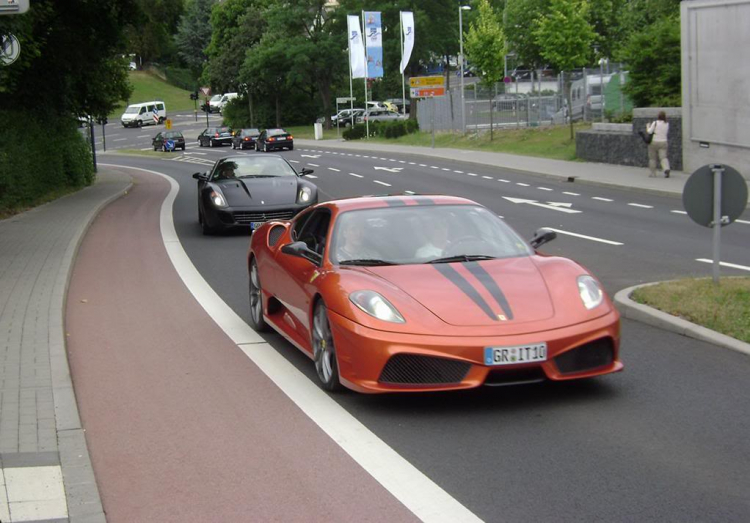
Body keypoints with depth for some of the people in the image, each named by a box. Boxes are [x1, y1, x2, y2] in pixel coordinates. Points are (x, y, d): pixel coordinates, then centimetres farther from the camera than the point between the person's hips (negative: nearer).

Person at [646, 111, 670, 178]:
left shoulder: (655, 123, -10)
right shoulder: (667, 124, 3)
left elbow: (649, 132, -10)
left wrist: (648, 127, 8)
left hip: (654, 142, -3)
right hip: (663, 142, 3)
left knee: (652, 158, 9)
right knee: (663, 157, -4)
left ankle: (653, 173, 12)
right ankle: (666, 169, -29)